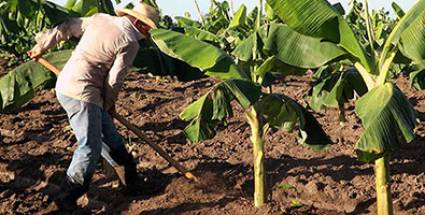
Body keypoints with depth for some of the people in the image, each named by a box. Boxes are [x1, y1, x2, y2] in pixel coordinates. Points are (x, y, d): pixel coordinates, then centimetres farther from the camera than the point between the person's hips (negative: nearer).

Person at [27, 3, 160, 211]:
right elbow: (114, 80, -8)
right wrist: (109, 104, 10)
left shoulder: (100, 18, 10)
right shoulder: (129, 43, -12)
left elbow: (66, 28, 17)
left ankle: (131, 174, 35)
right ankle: (67, 200, -4)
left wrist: (42, 45, 28)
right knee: (90, 147, -8)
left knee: (108, 131, 20)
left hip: (66, 83, 9)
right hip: (81, 93, -9)